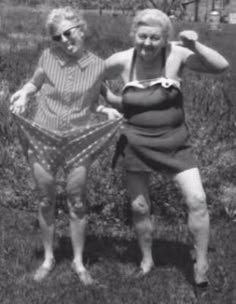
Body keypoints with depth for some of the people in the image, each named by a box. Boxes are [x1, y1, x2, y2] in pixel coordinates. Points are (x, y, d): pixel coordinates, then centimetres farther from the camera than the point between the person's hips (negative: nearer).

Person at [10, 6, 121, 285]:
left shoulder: (97, 65, -3)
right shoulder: (48, 56, -5)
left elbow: (91, 103, 9)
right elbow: (34, 84, 11)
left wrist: (107, 111, -10)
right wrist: (23, 96, -9)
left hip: (79, 142, 0)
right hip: (42, 139, 0)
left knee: (77, 202, 6)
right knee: (46, 202, 10)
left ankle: (78, 261, 23)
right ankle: (48, 257, 28)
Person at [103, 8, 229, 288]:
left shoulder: (176, 55, -14)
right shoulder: (121, 61, -10)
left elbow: (222, 66, -18)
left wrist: (195, 46, -31)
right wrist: (111, 99, -5)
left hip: (174, 143, -1)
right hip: (136, 145, 1)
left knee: (197, 200, -11)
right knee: (139, 208, 11)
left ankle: (201, 263, 6)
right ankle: (146, 260, 34)